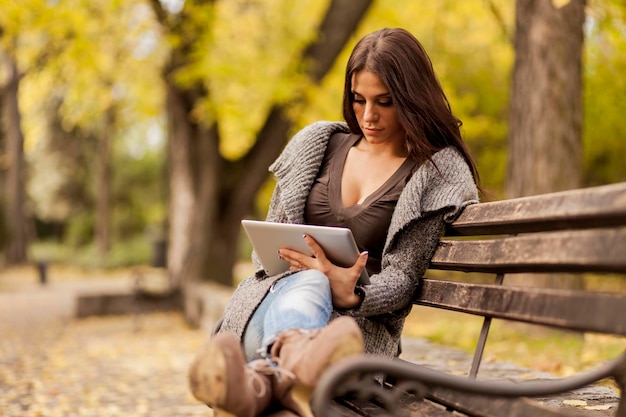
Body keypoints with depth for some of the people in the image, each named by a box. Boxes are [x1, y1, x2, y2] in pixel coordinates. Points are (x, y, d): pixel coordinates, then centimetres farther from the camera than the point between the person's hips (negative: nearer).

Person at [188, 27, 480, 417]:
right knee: (307, 284, -37)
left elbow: (403, 276, -3)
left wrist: (351, 295, -26)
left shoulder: (436, 172, 4)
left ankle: (263, 377, -72)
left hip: (360, 321, -2)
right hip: (275, 293, 2)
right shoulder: (319, 144, 15)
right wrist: (312, 276, -6)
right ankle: (294, 355, -72)